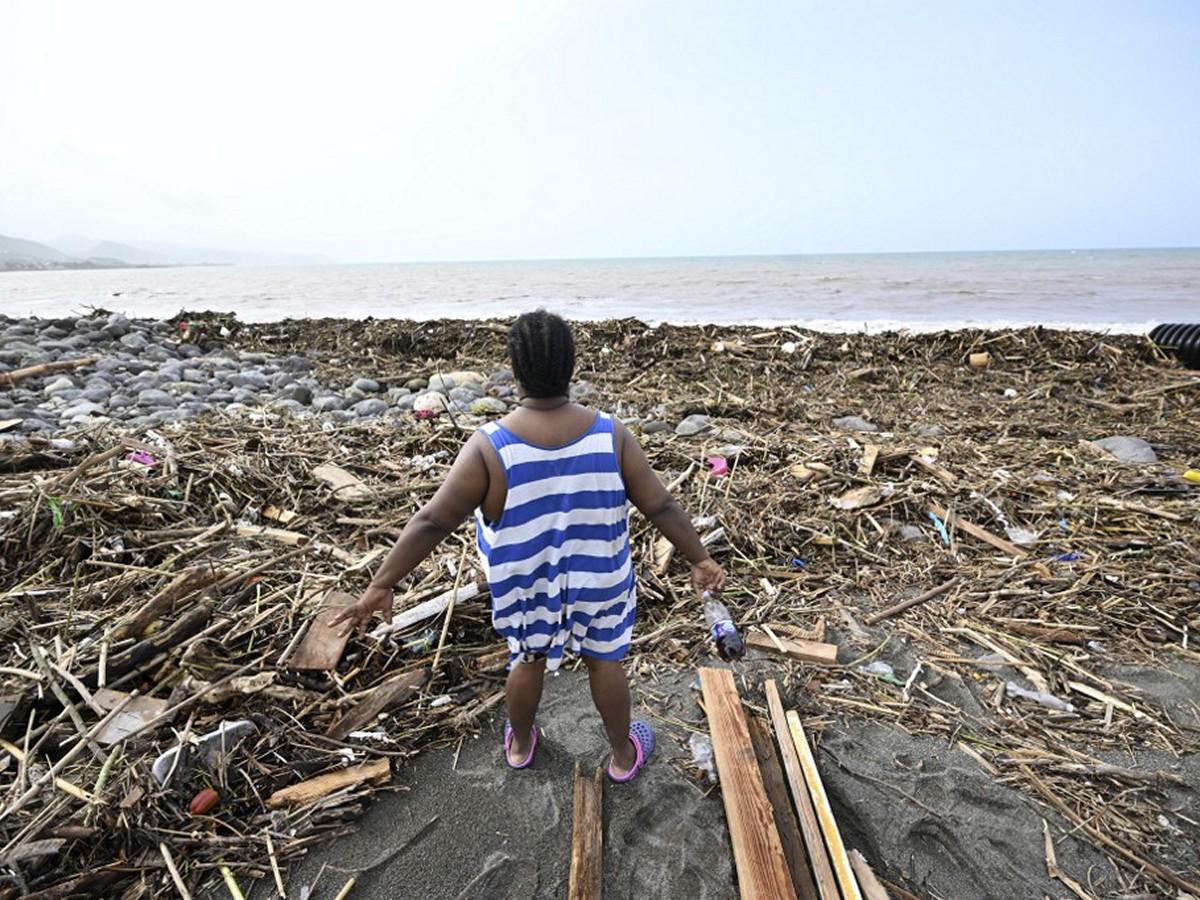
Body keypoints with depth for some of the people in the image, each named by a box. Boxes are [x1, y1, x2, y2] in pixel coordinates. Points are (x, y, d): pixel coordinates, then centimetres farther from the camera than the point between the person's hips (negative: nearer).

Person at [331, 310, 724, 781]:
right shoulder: (611, 435, -21)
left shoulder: (489, 447, -25)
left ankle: (520, 745, 52)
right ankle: (624, 754, 45)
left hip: (527, 586, 0)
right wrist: (700, 559, 0)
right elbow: (661, 506, -14)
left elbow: (432, 521, -20)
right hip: (599, 581, 0)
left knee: (529, 661, 26)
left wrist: (382, 584, -8)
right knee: (605, 661, 23)